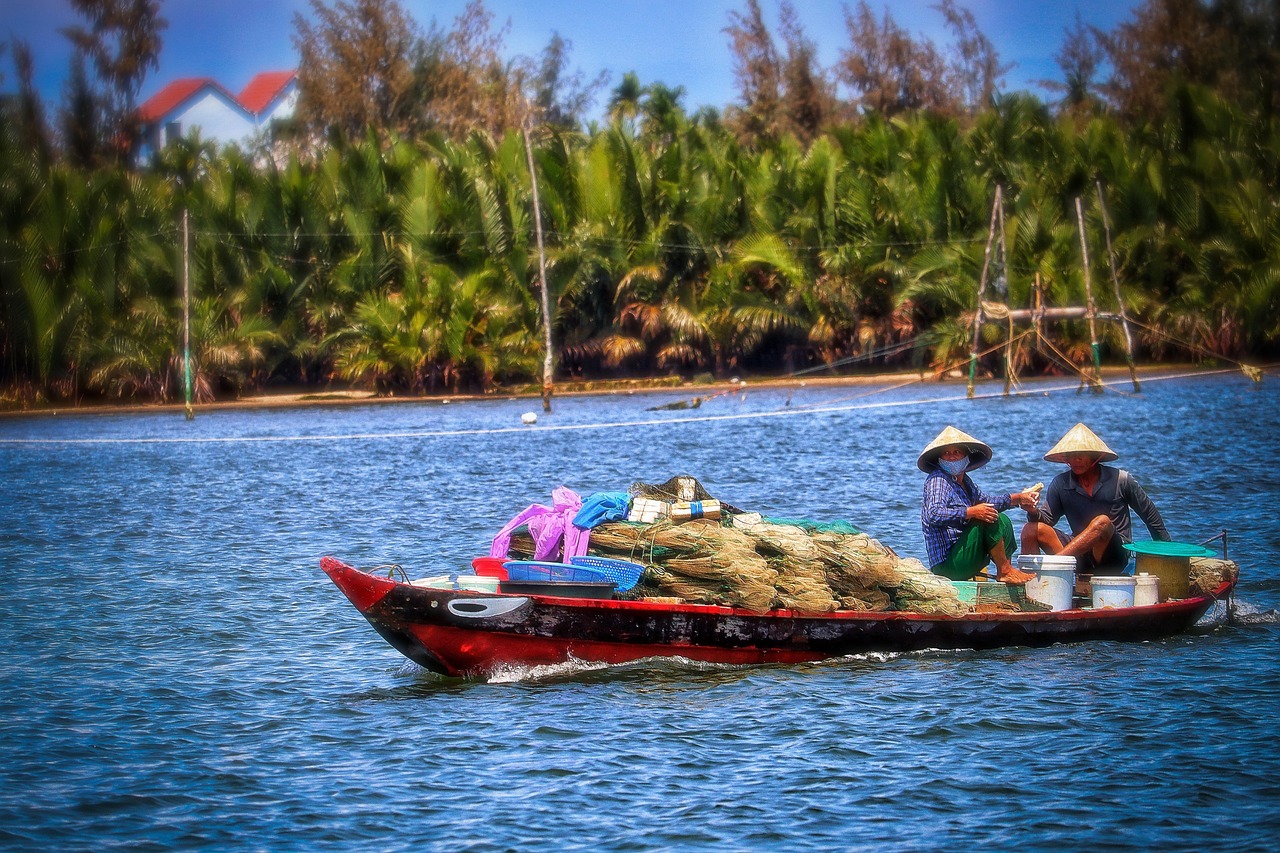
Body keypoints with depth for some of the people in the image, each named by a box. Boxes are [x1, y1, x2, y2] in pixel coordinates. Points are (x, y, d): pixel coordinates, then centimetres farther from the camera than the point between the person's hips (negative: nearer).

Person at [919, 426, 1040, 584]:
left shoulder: (964, 480, 14)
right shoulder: (937, 480, -13)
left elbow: (985, 500, 32)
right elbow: (933, 515, -29)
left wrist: (1018, 498, 26)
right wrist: (972, 512, -32)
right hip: (946, 564, -10)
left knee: (1003, 520, 19)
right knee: (988, 518, -21)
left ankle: (1004, 574, 12)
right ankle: (1005, 571, -11)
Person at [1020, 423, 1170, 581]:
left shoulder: (1121, 480, 0)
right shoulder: (1060, 484, 7)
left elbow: (1151, 516, 10)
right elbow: (1045, 518, -1)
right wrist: (1033, 511, -24)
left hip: (1114, 558, -3)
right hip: (1080, 559, 3)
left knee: (1102, 522, -35)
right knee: (1031, 529, -16)